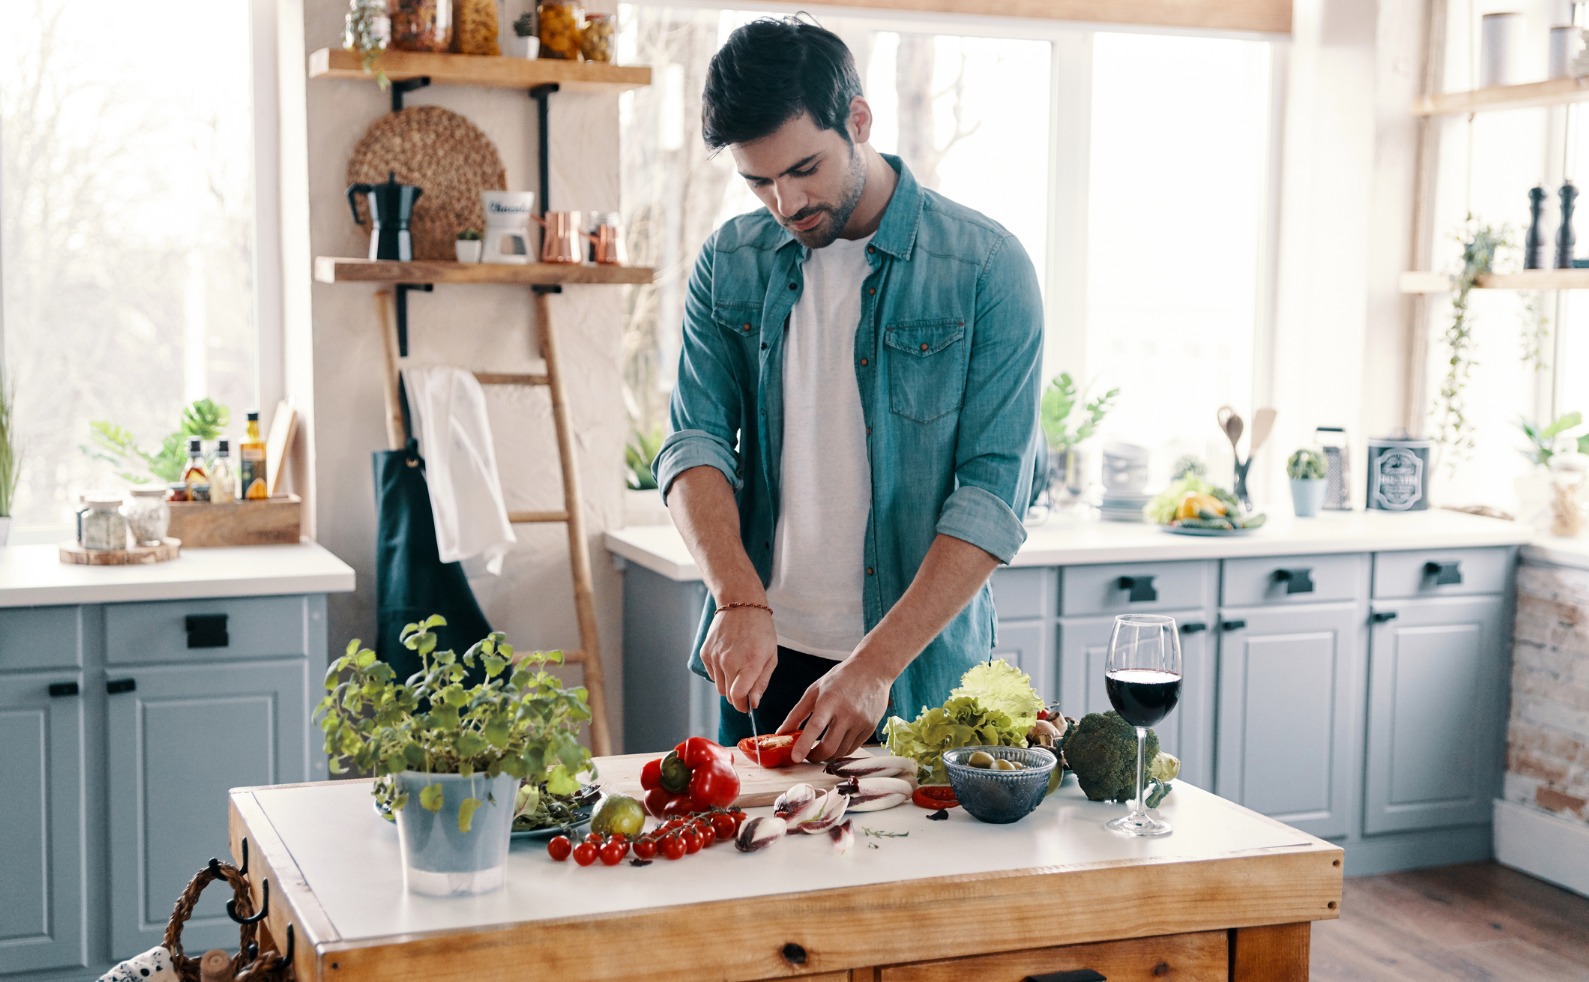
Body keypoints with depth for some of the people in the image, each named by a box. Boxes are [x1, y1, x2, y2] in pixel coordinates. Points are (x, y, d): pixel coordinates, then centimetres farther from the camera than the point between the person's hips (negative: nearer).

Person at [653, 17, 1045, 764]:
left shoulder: (986, 268, -9)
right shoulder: (729, 264, 3)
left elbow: (994, 493, -14)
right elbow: (695, 442, -2)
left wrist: (876, 664, -23)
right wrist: (739, 601, -20)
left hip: (922, 668, -3)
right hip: (763, 654, 3)